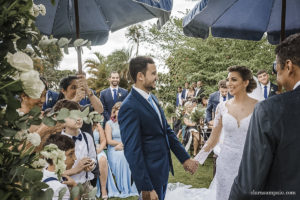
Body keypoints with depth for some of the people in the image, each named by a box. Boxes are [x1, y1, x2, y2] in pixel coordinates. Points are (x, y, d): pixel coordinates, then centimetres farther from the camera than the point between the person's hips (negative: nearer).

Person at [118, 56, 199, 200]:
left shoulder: (152, 98, 6)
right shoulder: (129, 107, -22)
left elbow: (167, 131, 12)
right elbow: (132, 151, -22)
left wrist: (185, 158, 10)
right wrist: (146, 188, -21)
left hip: (163, 168, 8)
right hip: (150, 173, -8)